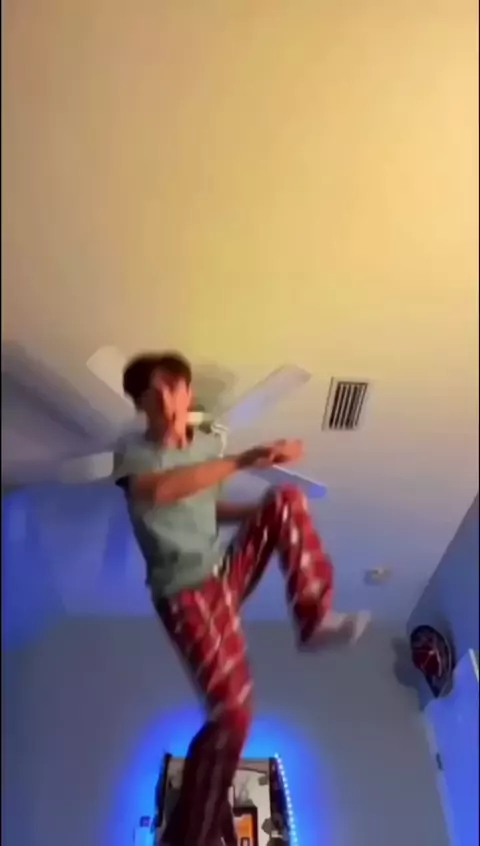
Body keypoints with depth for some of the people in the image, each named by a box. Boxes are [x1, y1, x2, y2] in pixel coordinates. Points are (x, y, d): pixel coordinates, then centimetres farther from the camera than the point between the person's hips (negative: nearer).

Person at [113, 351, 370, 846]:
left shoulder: (207, 445, 10)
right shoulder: (133, 454, -10)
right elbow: (158, 490, -34)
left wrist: (262, 511, 9)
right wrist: (241, 462, -39)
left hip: (227, 573, 6)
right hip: (185, 592, -6)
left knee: (286, 500, -6)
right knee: (232, 711, -15)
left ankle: (314, 621, -8)